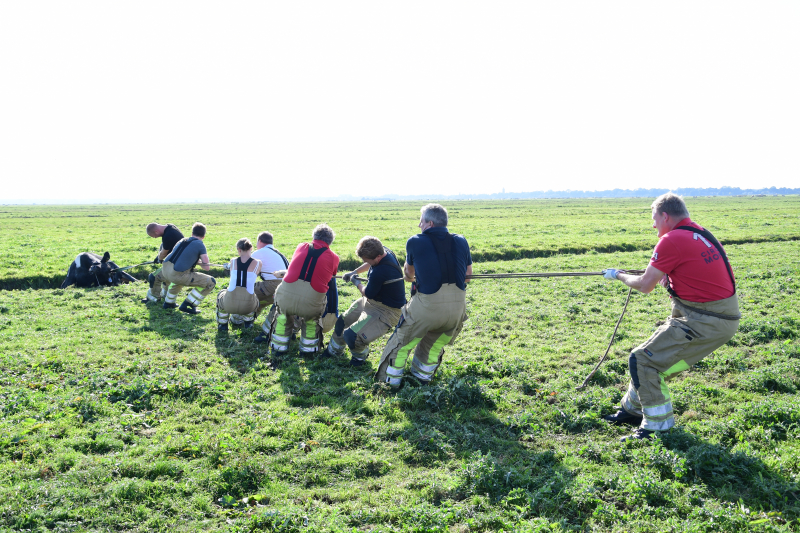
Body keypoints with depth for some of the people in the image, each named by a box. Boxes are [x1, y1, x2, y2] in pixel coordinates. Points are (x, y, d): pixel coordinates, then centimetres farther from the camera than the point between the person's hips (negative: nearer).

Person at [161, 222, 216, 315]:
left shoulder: (182, 240, 20)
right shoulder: (200, 245, 1)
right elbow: (207, 267, -1)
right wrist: (199, 262, 19)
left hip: (165, 270, 8)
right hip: (178, 276, -8)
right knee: (211, 282, 2)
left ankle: (168, 303, 44)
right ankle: (187, 305, 2)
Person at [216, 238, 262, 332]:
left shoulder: (233, 261, 4)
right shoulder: (257, 263, -1)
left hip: (230, 304, 1)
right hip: (248, 305, -1)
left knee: (221, 294, 37)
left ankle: (222, 325, 38)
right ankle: (248, 322, 37)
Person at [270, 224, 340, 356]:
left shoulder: (301, 247, 13)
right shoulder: (334, 258, 7)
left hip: (287, 298, 1)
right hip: (311, 303, -1)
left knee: (283, 316, 33)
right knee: (311, 320, 33)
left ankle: (279, 348, 41)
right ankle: (308, 348, 36)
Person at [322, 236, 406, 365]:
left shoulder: (380, 272, -37)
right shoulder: (383, 251, -8)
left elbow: (368, 294, -20)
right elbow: (369, 264, 19)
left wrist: (357, 283, -2)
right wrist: (354, 272, 17)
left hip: (387, 311, -11)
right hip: (372, 300, 11)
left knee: (351, 336, -20)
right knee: (342, 322, 21)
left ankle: (360, 356, 14)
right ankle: (334, 350, 47)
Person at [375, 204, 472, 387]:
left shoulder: (415, 242, 1)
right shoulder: (461, 242, 7)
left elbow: (408, 272, 19)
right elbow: (468, 274, 15)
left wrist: (410, 277, 42)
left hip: (427, 305, -3)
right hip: (457, 307, 3)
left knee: (402, 343, 18)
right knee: (435, 344, 29)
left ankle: (390, 382, 27)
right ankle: (423, 378, 39)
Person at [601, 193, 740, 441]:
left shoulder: (672, 240, -15)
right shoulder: (701, 234, 13)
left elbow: (645, 285, -9)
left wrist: (618, 275, 7)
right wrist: (664, 275, 19)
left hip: (705, 323, -10)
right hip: (724, 318, 10)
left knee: (642, 360, -6)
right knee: (660, 354, 22)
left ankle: (657, 426, 2)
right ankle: (632, 409, 36)